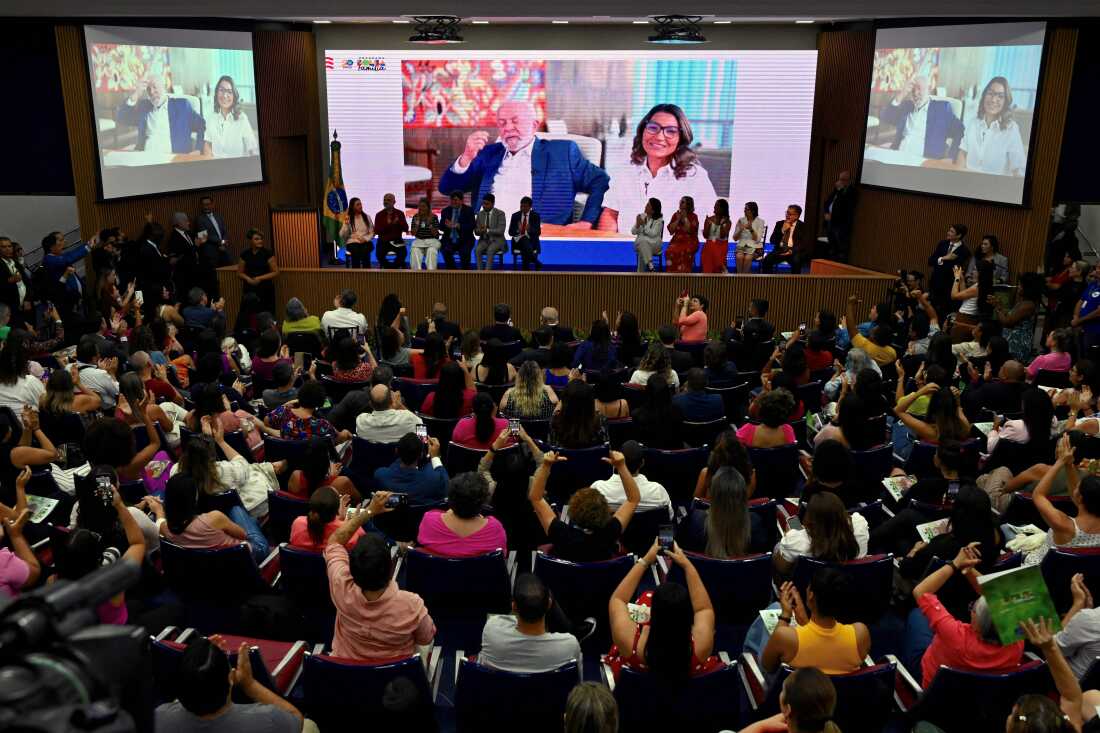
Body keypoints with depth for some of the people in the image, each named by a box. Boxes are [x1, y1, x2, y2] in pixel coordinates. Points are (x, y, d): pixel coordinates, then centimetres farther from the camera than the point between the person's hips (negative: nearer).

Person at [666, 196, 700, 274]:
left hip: (690, 242, -3)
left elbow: (691, 230, -12)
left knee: (684, 252, -36)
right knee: (671, 251, -30)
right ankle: (672, 273, -27)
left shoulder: (693, 216, 2)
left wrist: (685, 218, -9)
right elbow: (670, 230, 5)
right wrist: (678, 219, -3)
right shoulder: (676, 215, 12)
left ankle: (683, 272, -28)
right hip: (677, 240, 3)